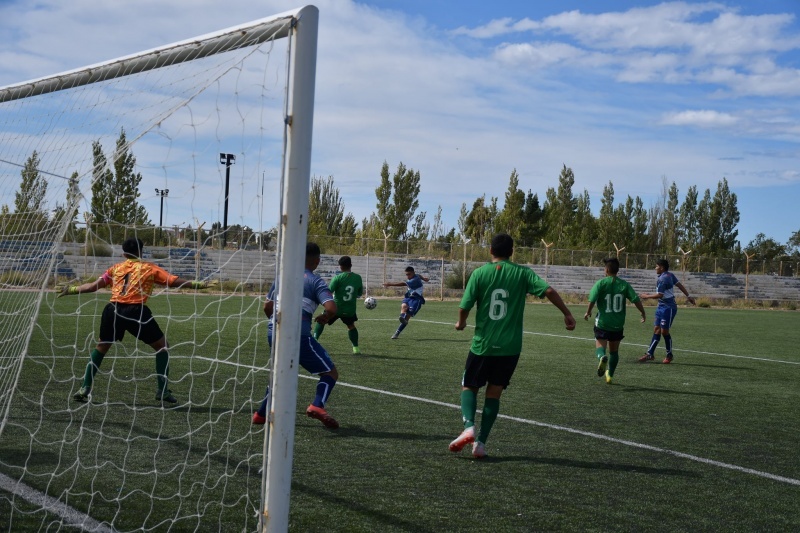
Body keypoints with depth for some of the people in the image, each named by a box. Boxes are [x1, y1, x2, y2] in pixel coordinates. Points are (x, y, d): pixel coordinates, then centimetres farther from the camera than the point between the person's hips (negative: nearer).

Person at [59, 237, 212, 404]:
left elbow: (93, 286, 15)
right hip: (136, 311, -3)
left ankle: (85, 389, 18)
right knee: (162, 347, 13)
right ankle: (162, 391, 8)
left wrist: (72, 289, 28)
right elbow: (175, 281, 5)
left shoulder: (116, 268, 17)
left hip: (113, 311, 3)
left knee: (101, 347, 24)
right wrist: (198, 284, 13)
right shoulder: (149, 268, 12)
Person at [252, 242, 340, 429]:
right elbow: (331, 308, -15)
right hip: (298, 335, -6)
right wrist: (323, 318, 6)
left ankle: (262, 414, 29)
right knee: (330, 372, 4)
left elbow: (267, 307, 21)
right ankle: (317, 406, -18)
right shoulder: (316, 281, 0)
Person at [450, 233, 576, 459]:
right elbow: (548, 291, -12)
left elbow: (464, 307, -6)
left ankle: (469, 426, -10)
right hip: (510, 347, 1)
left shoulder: (479, 273, -3)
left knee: (469, 387, 15)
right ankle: (480, 443, 8)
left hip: (482, 345, -1)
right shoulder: (522, 273, -1)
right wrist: (567, 314, -1)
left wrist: (461, 323, 15)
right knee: (494, 392, 12)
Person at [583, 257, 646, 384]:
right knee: (614, 351, 17)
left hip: (602, 323, -3)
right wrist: (643, 313, 9)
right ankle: (610, 375, 23)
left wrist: (588, 312, 1)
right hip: (618, 324, 3)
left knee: (600, 346, 0)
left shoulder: (601, 283, -8)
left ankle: (602, 357, -33)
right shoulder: (624, 284, 0)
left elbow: (592, 300, -16)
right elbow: (636, 299, -5)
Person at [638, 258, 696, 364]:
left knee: (664, 331, -2)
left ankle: (669, 355, 12)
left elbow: (659, 295, -22)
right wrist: (688, 296, 21)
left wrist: (646, 296, -10)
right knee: (656, 330, 7)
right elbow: (679, 285, 15)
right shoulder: (670, 275, 8)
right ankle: (650, 353, 8)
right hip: (661, 307, 10)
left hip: (668, 308, -10)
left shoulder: (662, 279, -20)